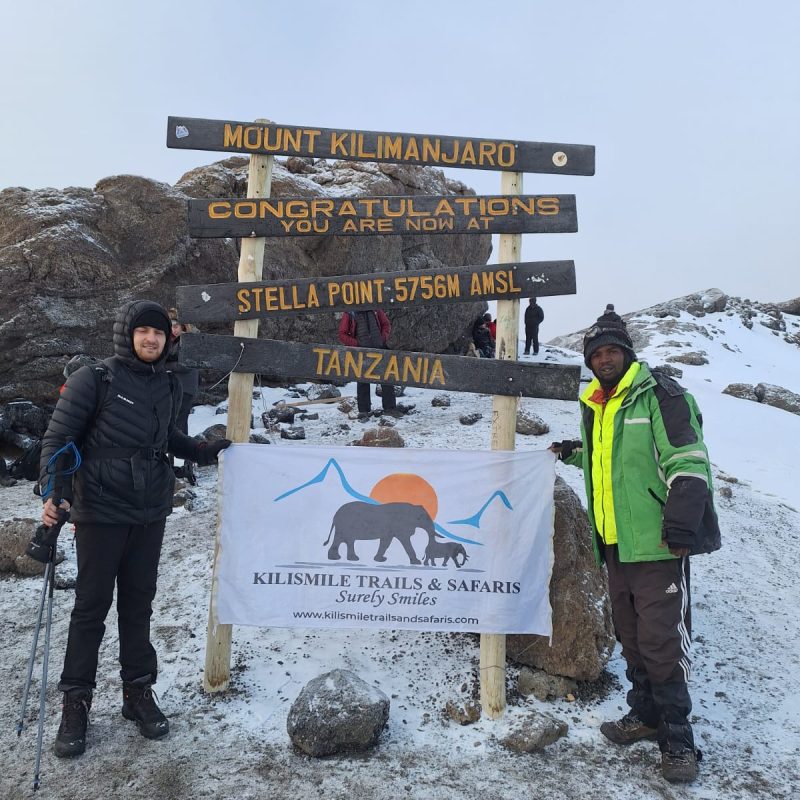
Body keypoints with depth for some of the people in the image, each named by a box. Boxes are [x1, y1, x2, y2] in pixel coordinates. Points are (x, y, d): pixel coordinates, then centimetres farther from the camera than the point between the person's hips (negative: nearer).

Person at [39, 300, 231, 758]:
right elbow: (59, 438, -7)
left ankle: (139, 691, 25)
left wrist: (207, 453, 14)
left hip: (151, 513, 4)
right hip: (100, 511, -4)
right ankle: (77, 700, 20)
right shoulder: (94, 379, -9)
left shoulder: (169, 388, 7)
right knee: (92, 605, 5)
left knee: (139, 602, 12)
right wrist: (54, 492, -18)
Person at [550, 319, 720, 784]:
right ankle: (646, 716, 32)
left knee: (661, 640, -6)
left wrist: (681, 524, -23)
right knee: (631, 636, 16)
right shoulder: (595, 407, 15)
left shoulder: (658, 395, -9)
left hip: (656, 541, -8)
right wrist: (575, 454, 19)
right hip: (615, 543, 8)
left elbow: (688, 461, -17)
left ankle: (678, 739, 9)